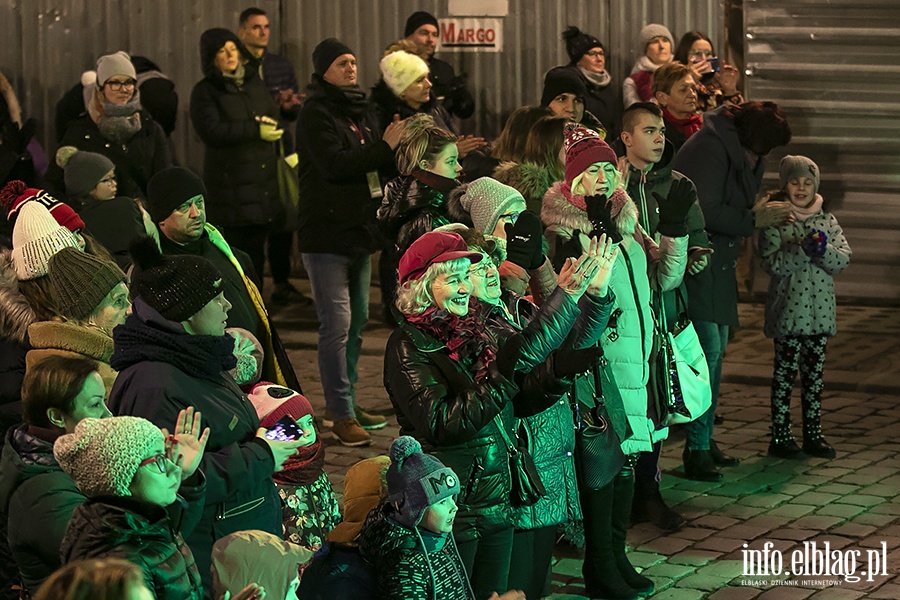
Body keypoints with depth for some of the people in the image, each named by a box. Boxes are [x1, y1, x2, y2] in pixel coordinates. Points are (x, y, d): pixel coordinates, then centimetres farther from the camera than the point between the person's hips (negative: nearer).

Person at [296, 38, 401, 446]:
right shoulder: (316, 113, -11)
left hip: (359, 229, 9)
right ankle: (341, 416, -6)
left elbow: (380, 165, 13)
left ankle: (347, 404, 25)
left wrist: (396, 146, -6)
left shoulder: (360, 111, 15)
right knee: (336, 325, -9)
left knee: (357, 321, 15)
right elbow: (335, 163, -23)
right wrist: (385, 147, -18)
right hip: (327, 232, -9)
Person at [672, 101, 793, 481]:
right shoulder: (709, 150, -17)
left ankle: (705, 441, 23)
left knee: (716, 352, 14)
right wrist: (755, 219, -15)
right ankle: (697, 449, -8)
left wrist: (764, 213, 0)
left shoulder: (741, 154, 14)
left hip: (718, 265, 10)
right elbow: (706, 212, -23)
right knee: (707, 351, -12)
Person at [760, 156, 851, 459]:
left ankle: (813, 434, 18)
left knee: (814, 373, 10)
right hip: (787, 310, -5)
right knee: (785, 372, 0)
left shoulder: (827, 221, 9)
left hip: (820, 310, 5)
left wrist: (824, 249, -18)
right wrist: (803, 250, -25)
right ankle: (780, 436, 7)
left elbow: (844, 259, 1)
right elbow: (771, 263, -15)